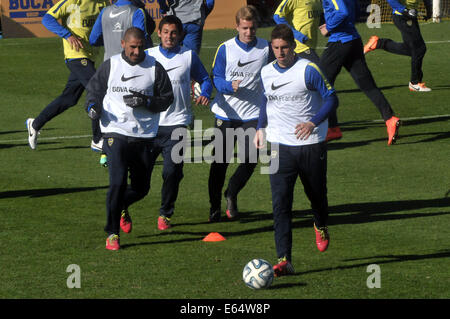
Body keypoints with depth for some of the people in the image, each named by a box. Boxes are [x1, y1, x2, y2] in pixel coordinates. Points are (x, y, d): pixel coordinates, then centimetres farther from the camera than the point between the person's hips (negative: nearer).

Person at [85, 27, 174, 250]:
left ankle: (121, 207, 43)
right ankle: (112, 233, -5)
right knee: (118, 182, -16)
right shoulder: (110, 66, 3)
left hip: (145, 137, 2)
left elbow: (167, 98, 5)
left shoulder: (154, 68, 3)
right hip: (116, 133, -2)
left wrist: (146, 102, -13)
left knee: (141, 187, 9)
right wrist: (93, 106, -9)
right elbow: (94, 89, 12)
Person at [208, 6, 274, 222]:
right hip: (226, 113, -1)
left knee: (250, 160, -8)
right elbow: (216, 78, -3)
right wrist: (231, 85, -23)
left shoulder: (266, 48, 1)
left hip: (253, 114, 1)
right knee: (220, 161, 3)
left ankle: (232, 194, 18)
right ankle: (215, 206, 17)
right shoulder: (225, 49, -3)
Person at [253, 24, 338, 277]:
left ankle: (321, 227, 51)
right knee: (280, 203, -11)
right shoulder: (266, 73, 6)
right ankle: (284, 260, -16)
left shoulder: (308, 70, -10)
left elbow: (331, 99, -9)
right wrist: (261, 127, 14)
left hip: (311, 144, -3)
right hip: (281, 146, 3)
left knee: (317, 194, 15)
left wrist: (313, 122, -21)